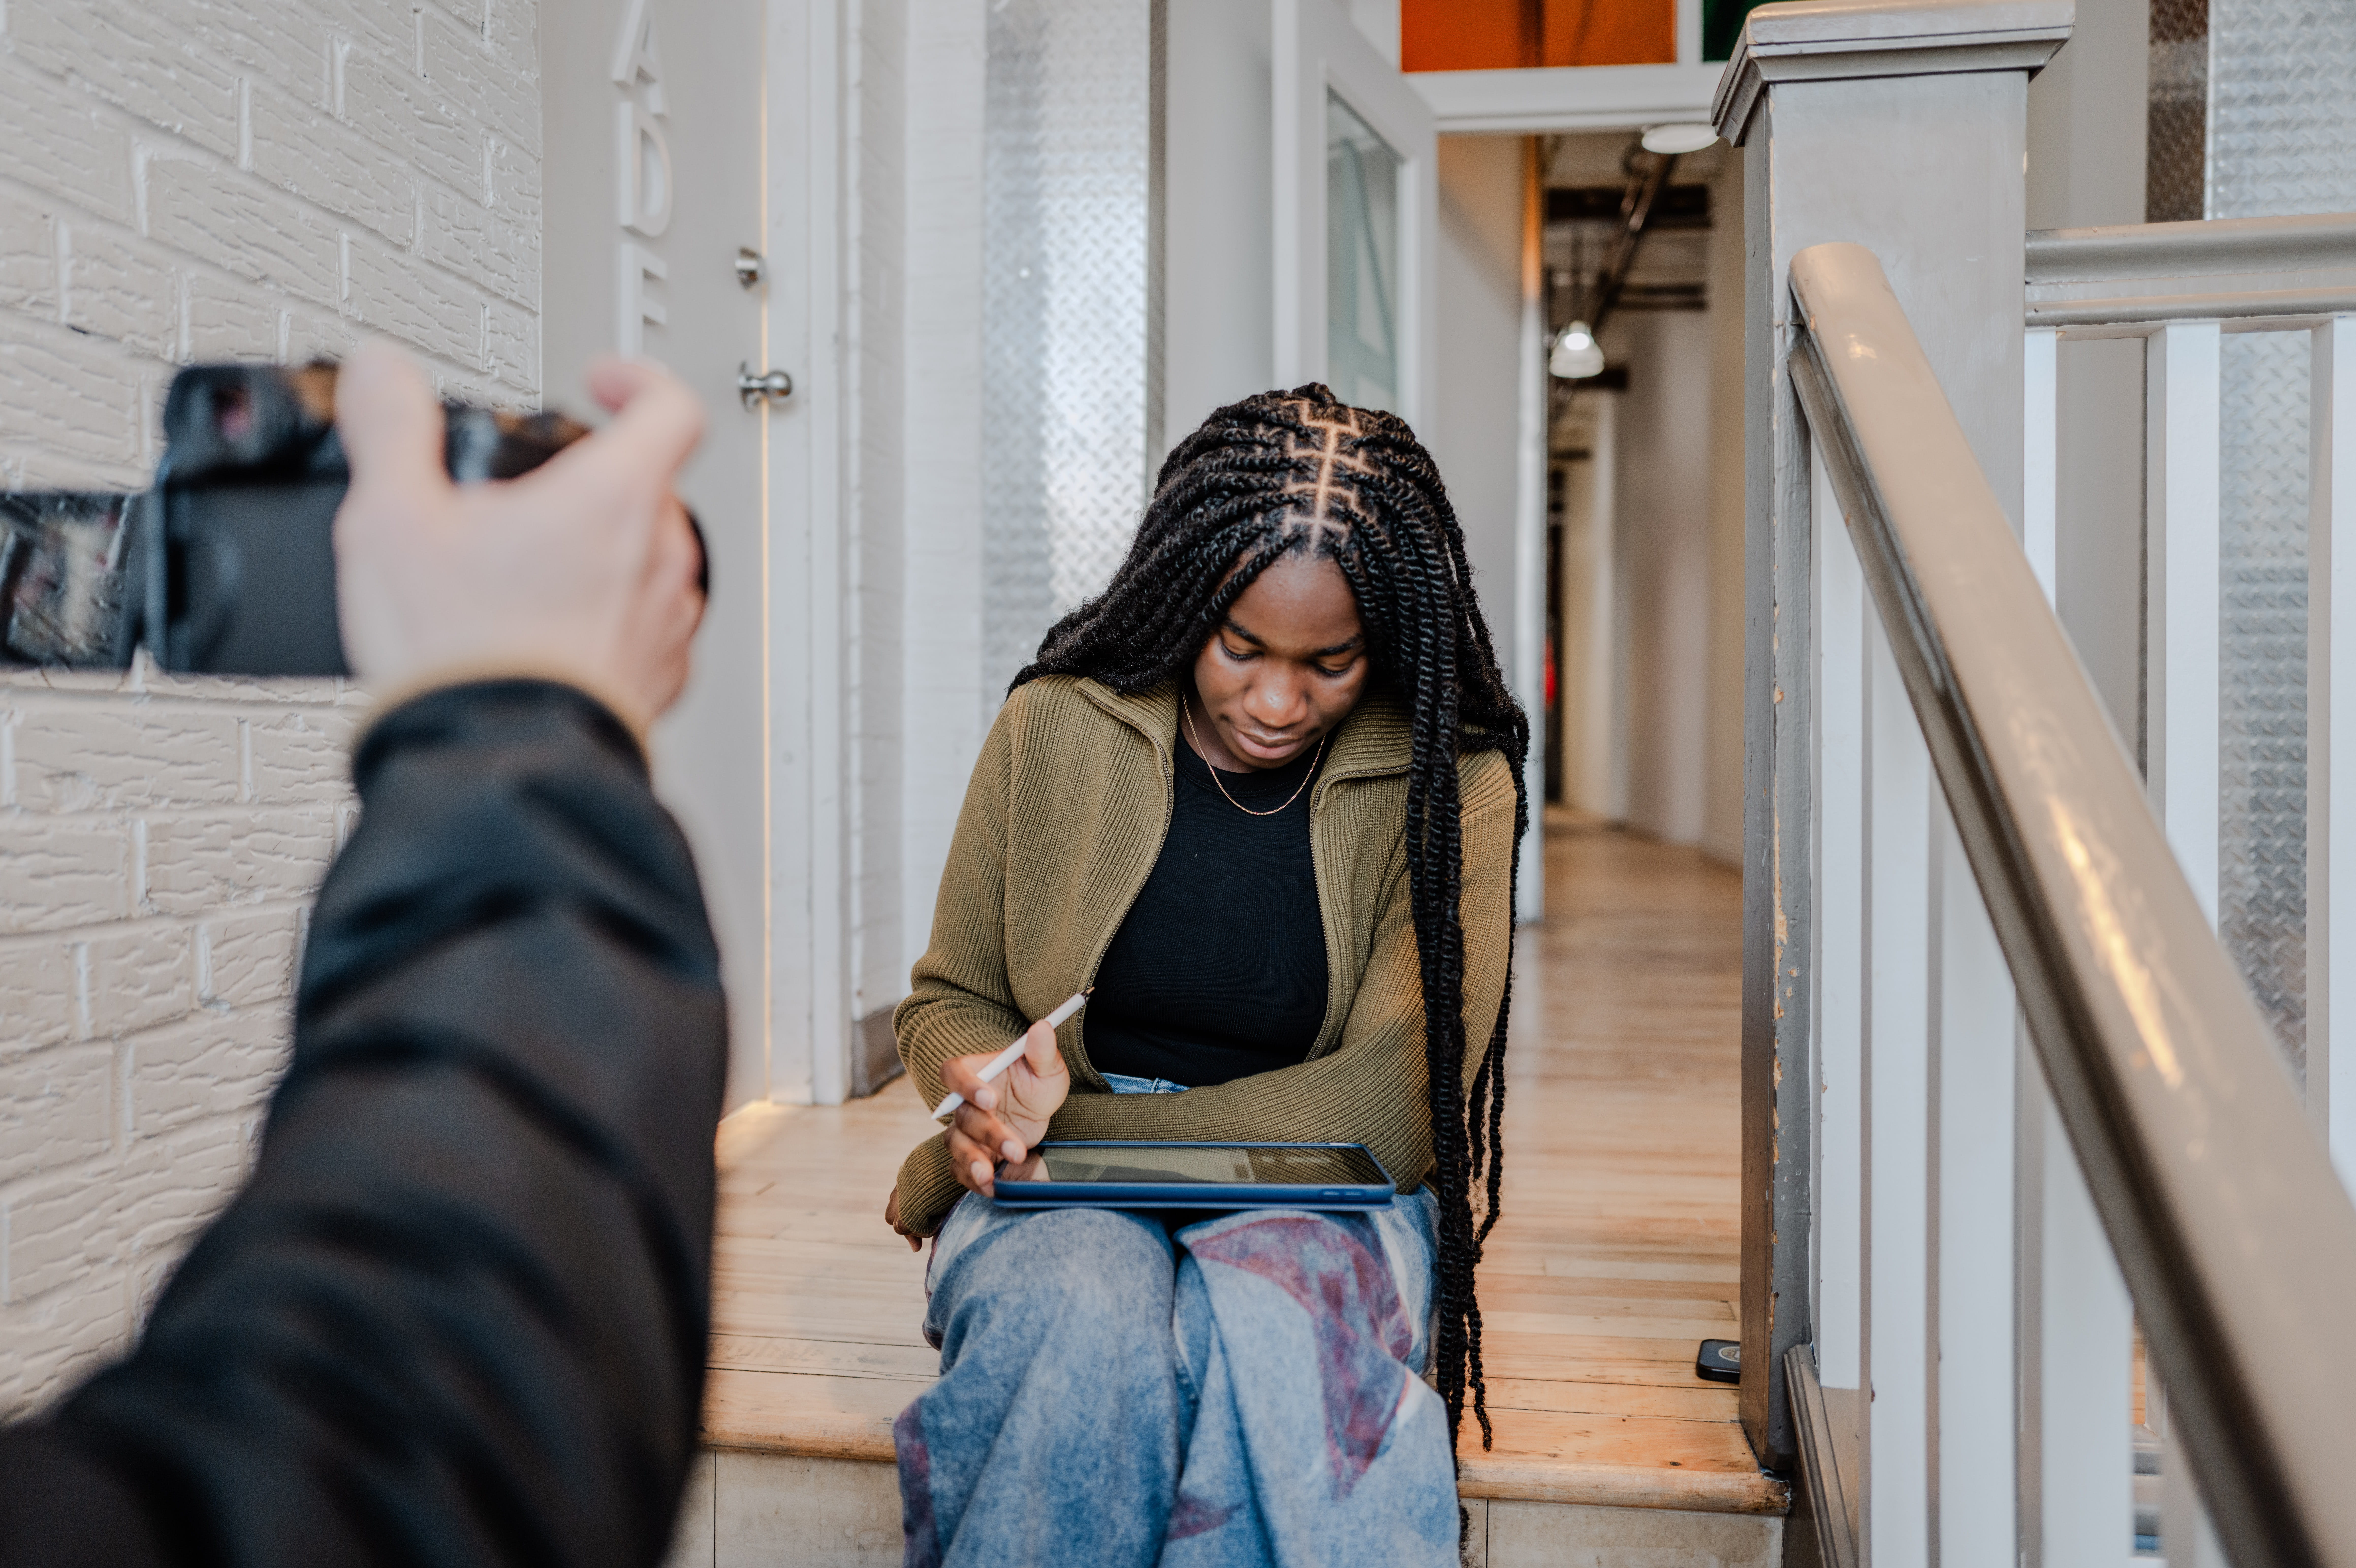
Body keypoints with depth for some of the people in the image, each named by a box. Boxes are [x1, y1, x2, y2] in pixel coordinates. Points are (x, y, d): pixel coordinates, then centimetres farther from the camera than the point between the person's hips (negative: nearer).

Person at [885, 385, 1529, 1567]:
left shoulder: (1452, 784, -6)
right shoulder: (1056, 727, -1)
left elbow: (1395, 1103, -11)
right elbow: (947, 1001, 10)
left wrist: (1074, 1123, -14)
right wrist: (993, 1093, -16)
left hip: (1321, 1197, 0)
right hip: (1067, 1200, 1)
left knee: (1274, 1335, -35)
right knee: (1084, 1323, -33)